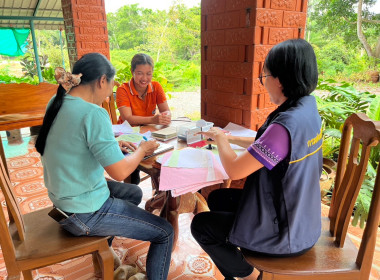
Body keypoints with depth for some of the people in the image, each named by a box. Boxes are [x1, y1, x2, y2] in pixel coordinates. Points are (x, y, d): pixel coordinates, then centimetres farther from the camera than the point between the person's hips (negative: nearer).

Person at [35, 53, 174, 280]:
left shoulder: (57, 103, 1)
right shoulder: (93, 114, -26)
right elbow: (120, 172, -24)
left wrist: (113, 145, 9)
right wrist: (143, 149, -7)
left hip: (63, 199, 9)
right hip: (86, 212, -9)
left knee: (134, 193, 30)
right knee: (165, 233, 1)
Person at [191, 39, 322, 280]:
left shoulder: (286, 125, -34)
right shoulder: (307, 108, -3)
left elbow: (234, 170, -25)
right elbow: (266, 147, 12)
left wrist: (220, 139, -7)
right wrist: (230, 138, 11)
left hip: (286, 234, -8)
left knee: (201, 225, 7)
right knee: (217, 199, 21)